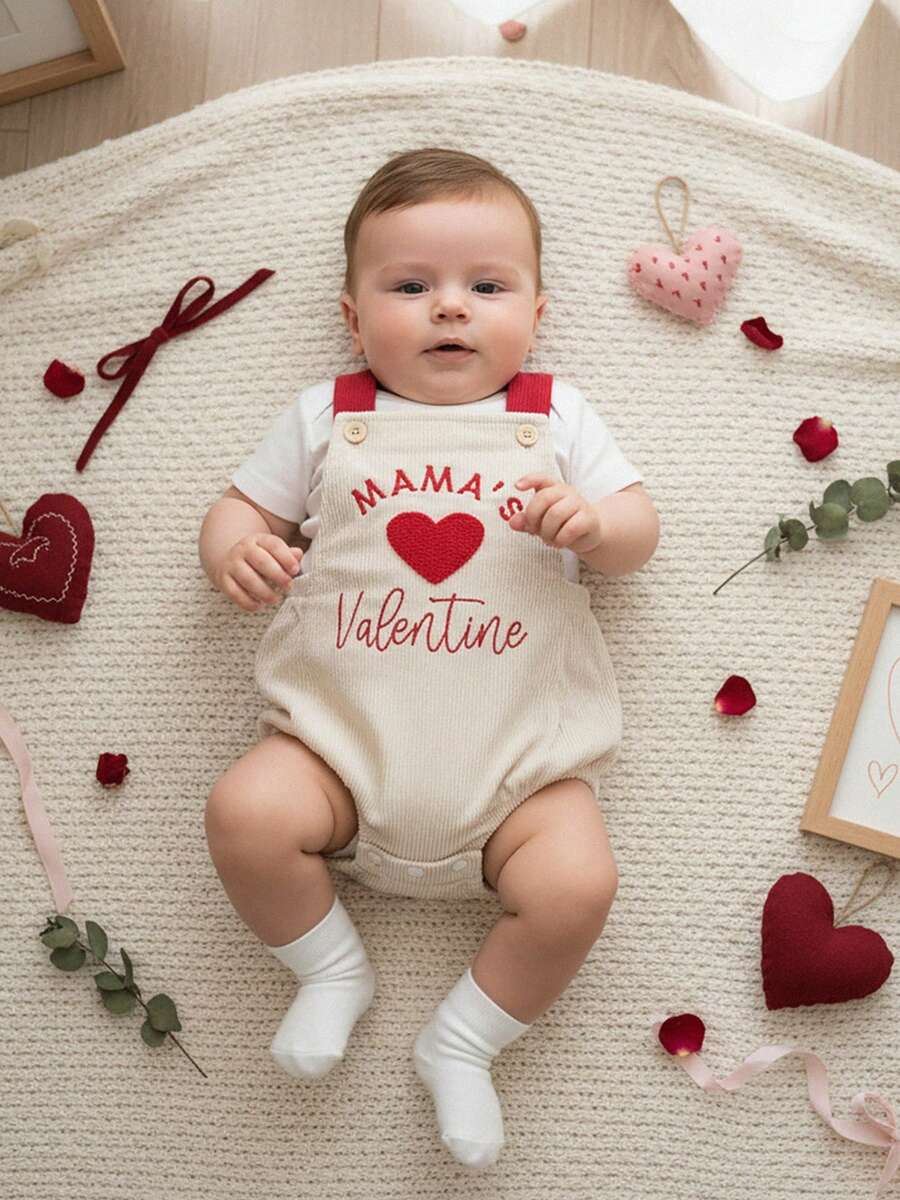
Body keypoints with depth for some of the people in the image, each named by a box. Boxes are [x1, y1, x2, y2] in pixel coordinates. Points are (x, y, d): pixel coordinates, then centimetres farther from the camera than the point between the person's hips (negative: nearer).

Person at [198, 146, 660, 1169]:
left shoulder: (556, 416, 12)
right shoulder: (324, 417, 13)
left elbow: (638, 536, 10)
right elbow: (241, 509, 16)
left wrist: (592, 522, -15)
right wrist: (235, 550, -9)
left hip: (517, 756, 0)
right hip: (345, 737, 1)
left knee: (577, 884, -21)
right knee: (245, 814, -23)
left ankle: (464, 1040, 7)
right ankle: (331, 969, 7)